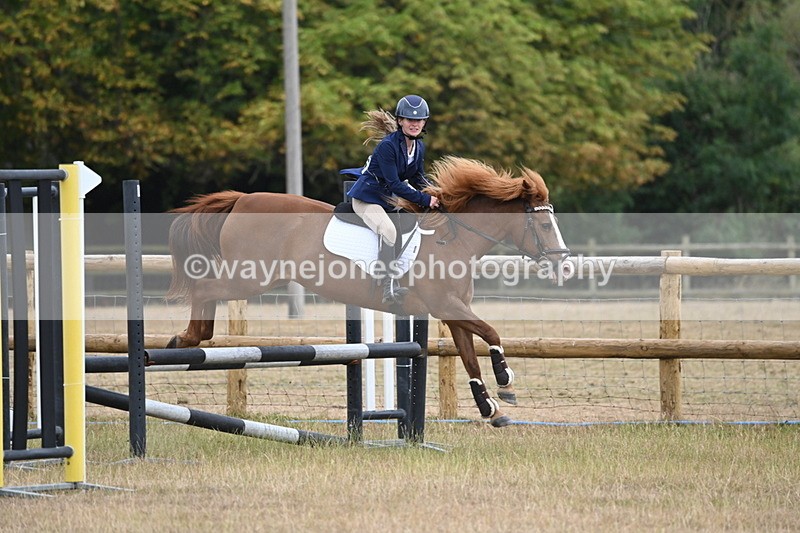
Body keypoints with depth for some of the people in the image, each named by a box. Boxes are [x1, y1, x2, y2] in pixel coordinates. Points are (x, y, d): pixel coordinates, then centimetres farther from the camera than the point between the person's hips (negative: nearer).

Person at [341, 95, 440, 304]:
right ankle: (390, 288, -37)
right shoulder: (388, 146, -24)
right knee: (387, 230, -33)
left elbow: (418, 179, 12)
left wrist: (435, 193, -8)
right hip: (367, 198, -9)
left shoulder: (419, 147, 2)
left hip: (391, 199, 9)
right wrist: (425, 200, -27)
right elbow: (394, 184, -26)